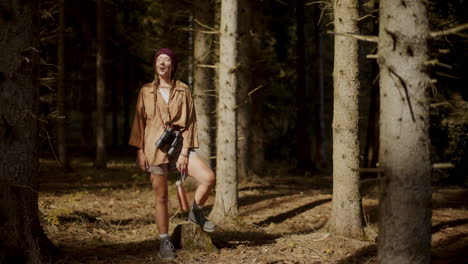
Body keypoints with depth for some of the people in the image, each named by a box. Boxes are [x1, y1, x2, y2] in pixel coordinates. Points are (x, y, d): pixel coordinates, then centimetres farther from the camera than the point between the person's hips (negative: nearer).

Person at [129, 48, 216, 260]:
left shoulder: (183, 90, 5)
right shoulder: (146, 91, 5)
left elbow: (189, 123, 1)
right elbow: (139, 121, 5)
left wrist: (185, 153, -8)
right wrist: (140, 151, -4)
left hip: (179, 145, 1)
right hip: (155, 147, -1)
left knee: (209, 178, -17)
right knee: (161, 196, -1)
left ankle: (195, 212, 9)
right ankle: (164, 243, 9)